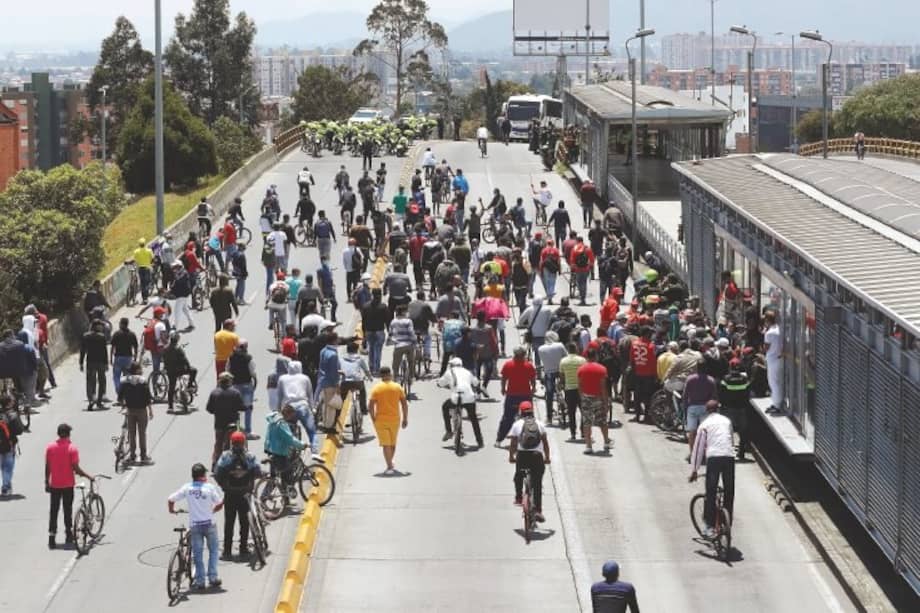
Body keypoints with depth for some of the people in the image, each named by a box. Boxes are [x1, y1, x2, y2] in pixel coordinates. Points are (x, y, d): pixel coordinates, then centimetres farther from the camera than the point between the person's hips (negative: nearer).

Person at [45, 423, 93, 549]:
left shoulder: (50, 447, -2)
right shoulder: (72, 448, -12)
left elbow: (47, 467, 1)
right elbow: (76, 468, -15)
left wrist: (47, 482, 10)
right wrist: (88, 476, -2)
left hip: (54, 485, 2)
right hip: (68, 484, -2)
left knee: (53, 511, 6)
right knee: (68, 510, 11)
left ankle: (51, 538, -2)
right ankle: (69, 535, 20)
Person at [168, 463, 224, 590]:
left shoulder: (187, 488, -4)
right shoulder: (210, 487, -9)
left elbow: (170, 499, -4)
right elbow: (220, 504, -8)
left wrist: (172, 510, 17)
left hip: (194, 525, 1)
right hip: (209, 523, -1)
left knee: (197, 553, 9)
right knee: (213, 550, 16)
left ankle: (199, 581, 10)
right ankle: (213, 577, 13)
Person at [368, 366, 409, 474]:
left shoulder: (376, 388, -5)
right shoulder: (397, 387, -1)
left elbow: (370, 406, -10)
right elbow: (404, 404, -2)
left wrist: (373, 418, 1)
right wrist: (405, 419, 6)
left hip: (380, 420, -2)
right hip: (394, 419, 2)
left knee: (386, 444, -1)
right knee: (393, 444, 19)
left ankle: (390, 467, -8)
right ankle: (390, 464, 30)